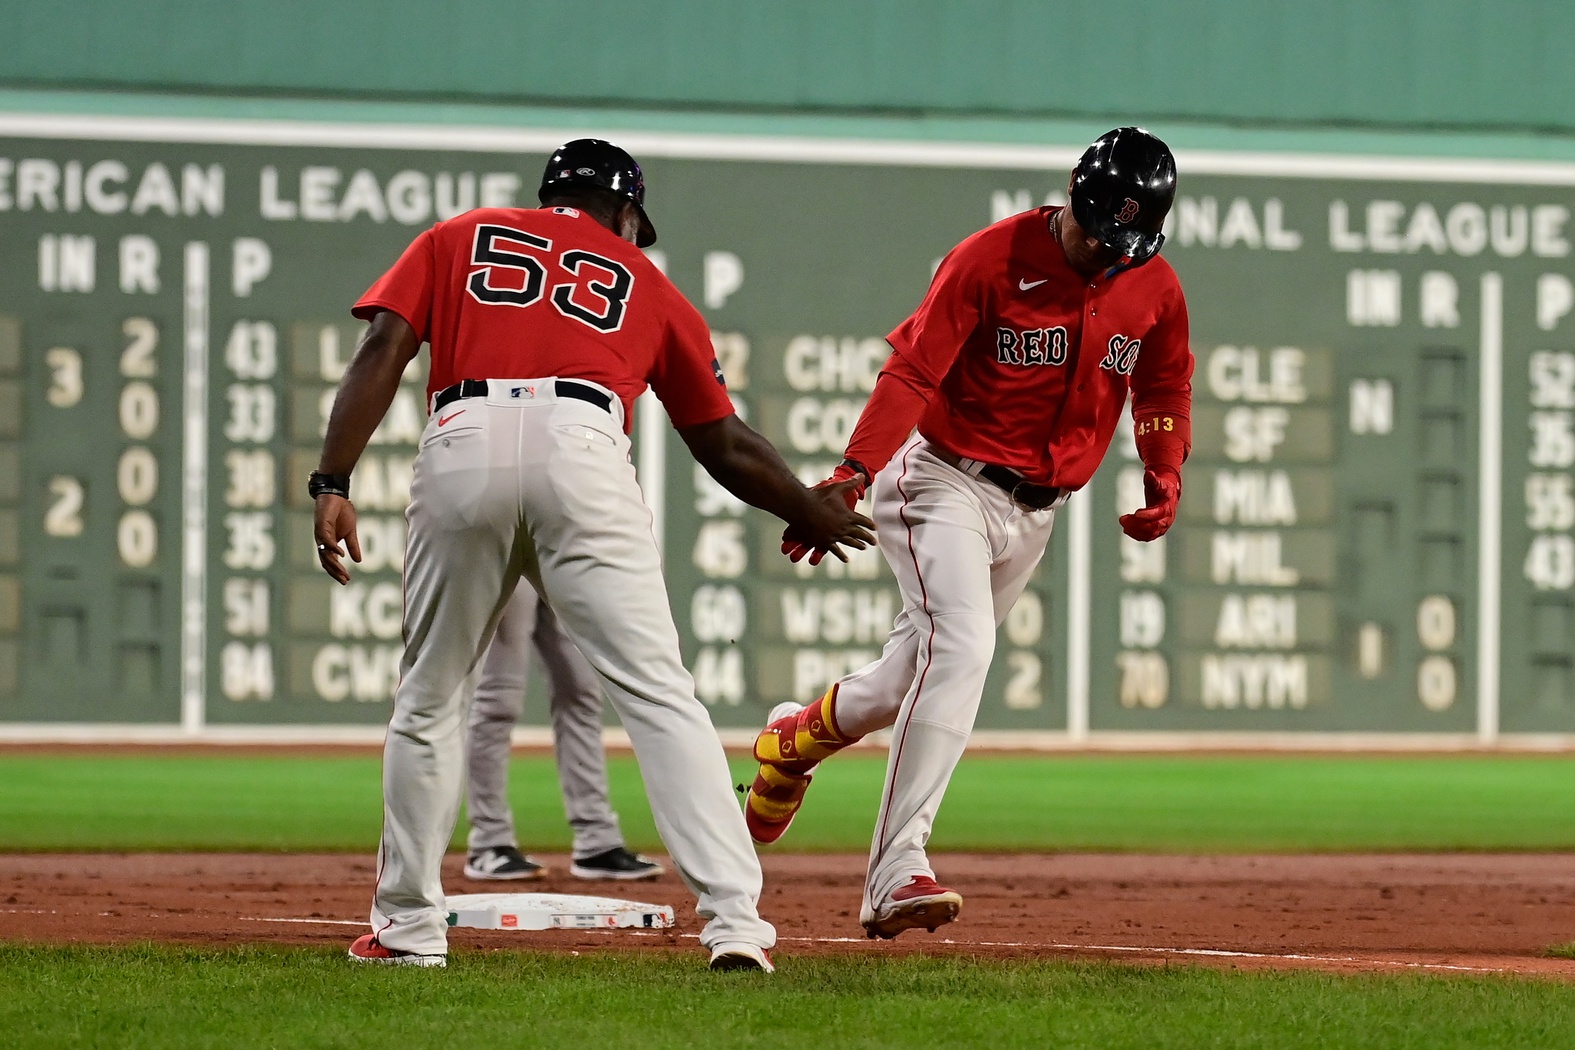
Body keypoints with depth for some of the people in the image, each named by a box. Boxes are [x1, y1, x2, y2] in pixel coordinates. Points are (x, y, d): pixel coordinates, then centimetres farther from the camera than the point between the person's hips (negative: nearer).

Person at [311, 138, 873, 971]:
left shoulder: (458, 239, 29)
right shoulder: (645, 282, 28)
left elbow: (382, 353, 11)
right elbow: (725, 447, 29)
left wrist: (332, 482, 3)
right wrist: (814, 515, 44)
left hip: (462, 448, 1)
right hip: (581, 446, -1)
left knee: (430, 696, 16)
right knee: (657, 692, -4)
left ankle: (408, 926, 19)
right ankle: (734, 918, -15)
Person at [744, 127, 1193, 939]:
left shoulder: (1154, 288, 0)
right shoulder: (992, 258, -17)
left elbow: (1163, 390, 17)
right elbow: (913, 369, -23)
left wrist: (1164, 476, -1)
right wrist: (853, 473, -36)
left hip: (1036, 509, 7)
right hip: (948, 481, -6)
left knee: (927, 671, 11)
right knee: (959, 647, -26)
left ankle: (796, 737, 41)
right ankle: (897, 874, -29)